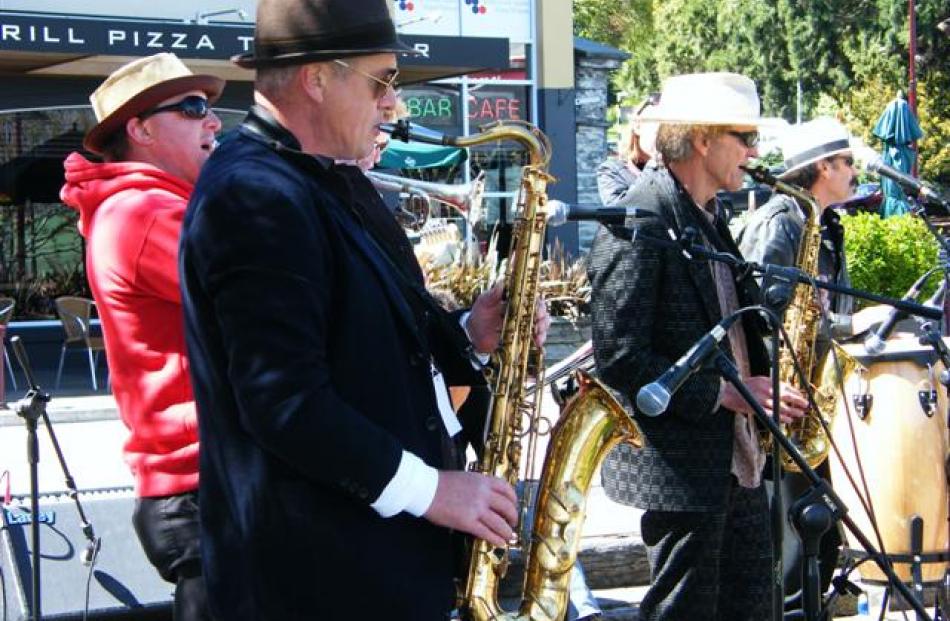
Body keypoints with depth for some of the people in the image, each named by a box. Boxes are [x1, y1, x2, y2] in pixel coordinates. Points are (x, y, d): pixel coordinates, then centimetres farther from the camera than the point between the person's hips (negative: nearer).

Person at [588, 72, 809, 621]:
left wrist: (764, 387, 3)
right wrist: (723, 392, -21)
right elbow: (619, 359, -22)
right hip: (681, 467, -9)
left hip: (738, 460, 9)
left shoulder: (710, 219, 13)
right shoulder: (637, 226, -17)